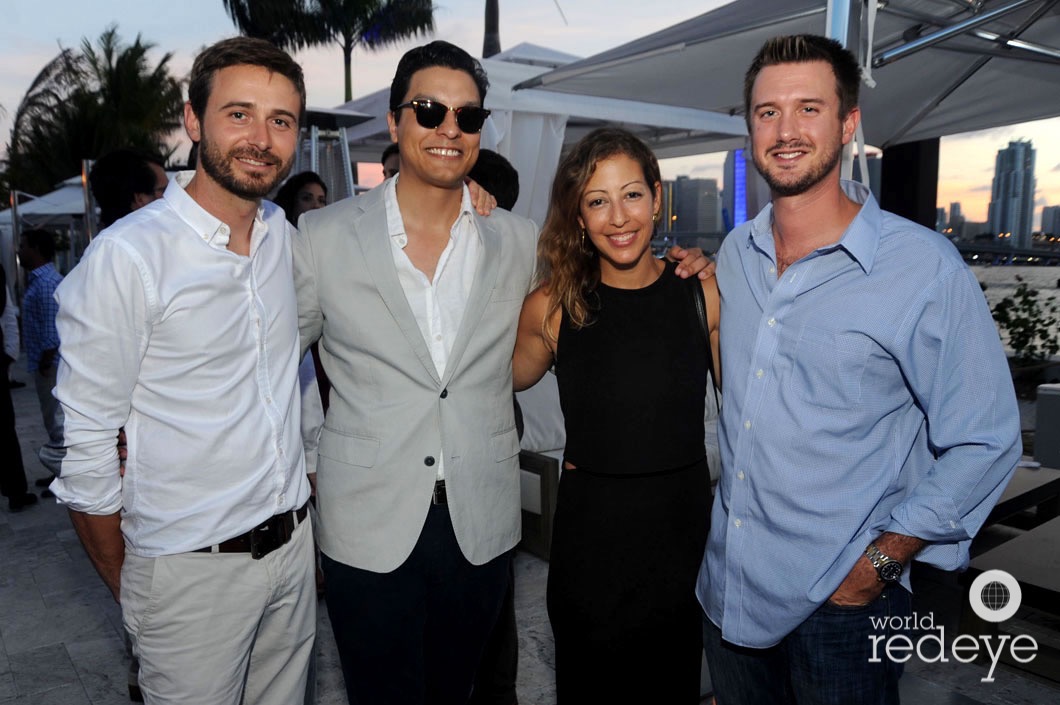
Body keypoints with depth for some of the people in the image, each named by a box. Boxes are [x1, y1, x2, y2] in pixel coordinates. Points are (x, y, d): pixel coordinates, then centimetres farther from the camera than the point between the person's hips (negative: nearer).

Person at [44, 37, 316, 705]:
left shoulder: (286, 236, 2)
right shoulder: (127, 256, -17)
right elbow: (86, 444, -12)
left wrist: (311, 517, 14)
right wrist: (126, 587, -2)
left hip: (293, 545, 6)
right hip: (191, 568, -5)